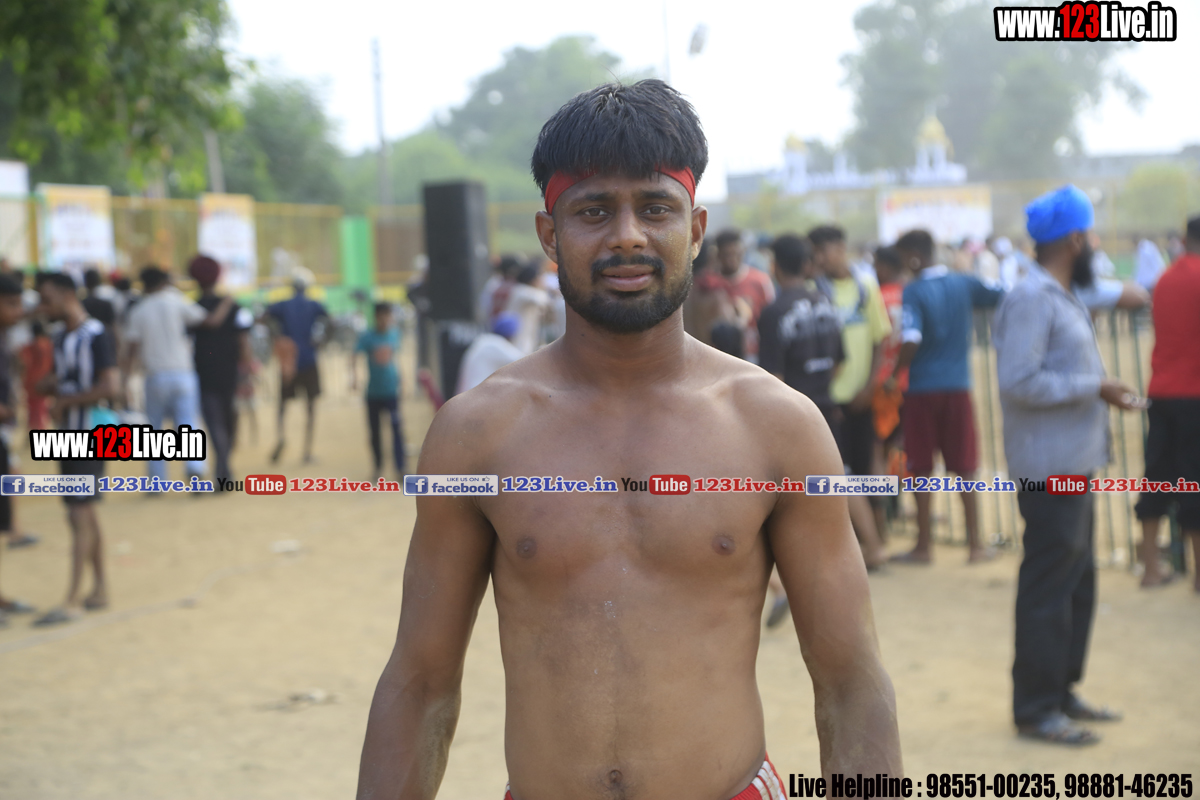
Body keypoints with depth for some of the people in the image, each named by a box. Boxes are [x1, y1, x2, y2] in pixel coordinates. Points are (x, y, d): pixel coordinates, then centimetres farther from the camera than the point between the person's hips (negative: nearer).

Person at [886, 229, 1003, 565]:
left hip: (922, 389, -3)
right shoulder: (965, 284, 2)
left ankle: (924, 546, 11)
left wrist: (895, 374, -8)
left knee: (922, 471, 5)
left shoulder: (913, 291, -10)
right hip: (958, 387, 3)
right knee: (965, 470, 9)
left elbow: (911, 341, -20)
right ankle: (975, 544, 12)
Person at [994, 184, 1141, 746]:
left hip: (1072, 465, 10)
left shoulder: (1061, 297, 16)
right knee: (1048, 588, -5)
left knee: (1078, 580, 16)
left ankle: (1062, 692, 27)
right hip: (1048, 466, -10)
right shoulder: (1032, 298, -16)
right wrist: (1094, 388, -19)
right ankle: (1035, 709, 3)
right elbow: (1019, 380, -23)